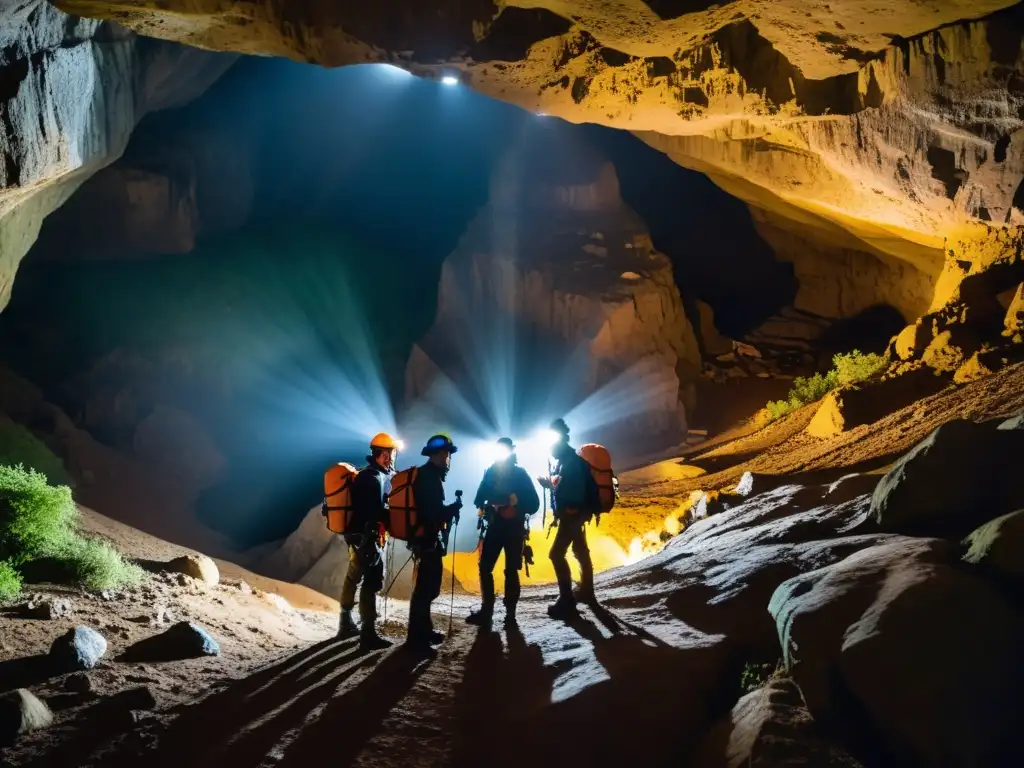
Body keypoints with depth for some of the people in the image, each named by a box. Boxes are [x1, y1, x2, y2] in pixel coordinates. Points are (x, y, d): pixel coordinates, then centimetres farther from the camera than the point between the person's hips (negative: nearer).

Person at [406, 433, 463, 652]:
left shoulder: (426, 475, 15)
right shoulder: (431, 477, -17)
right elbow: (435, 512, -24)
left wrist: (449, 510, 8)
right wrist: (455, 507, -9)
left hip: (425, 537, 11)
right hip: (428, 539, -11)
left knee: (428, 585, 19)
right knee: (427, 587, -8)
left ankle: (423, 630, 29)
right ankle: (416, 637, -6)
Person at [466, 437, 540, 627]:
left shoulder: (520, 473, -1)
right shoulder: (491, 471, 6)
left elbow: (534, 503, -5)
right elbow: (481, 496, 7)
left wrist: (518, 502, -24)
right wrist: (481, 507, -14)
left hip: (514, 527, -3)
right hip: (494, 525, 3)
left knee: (511, 570, 0)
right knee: (485, 568, -2)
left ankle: (510, 612, 8)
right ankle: (486, 610, 6)